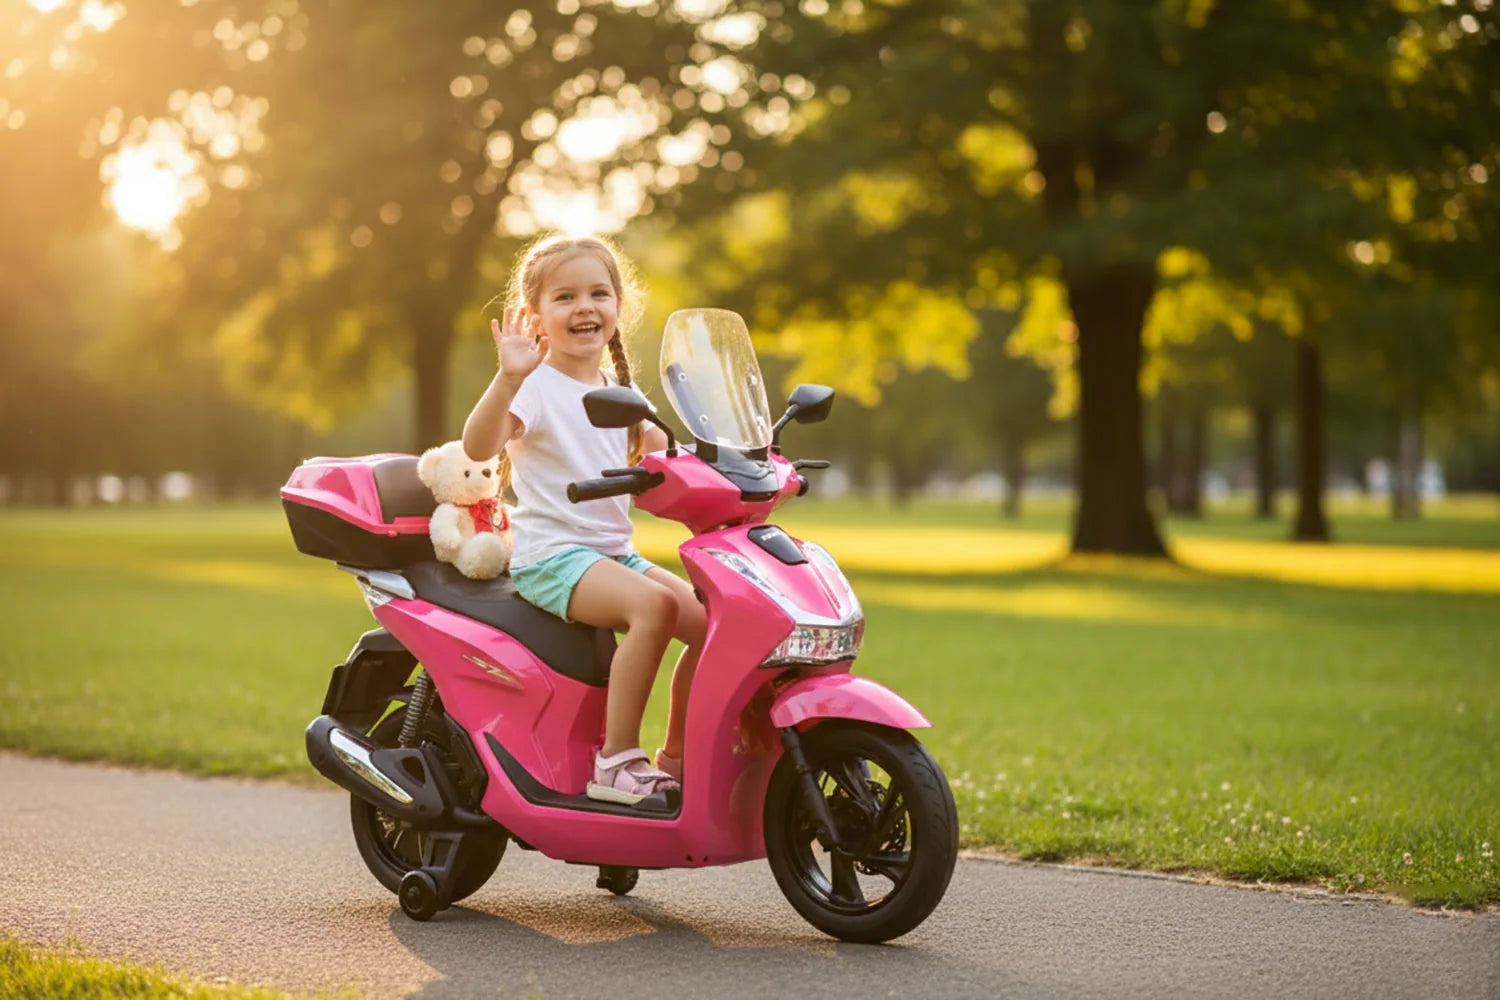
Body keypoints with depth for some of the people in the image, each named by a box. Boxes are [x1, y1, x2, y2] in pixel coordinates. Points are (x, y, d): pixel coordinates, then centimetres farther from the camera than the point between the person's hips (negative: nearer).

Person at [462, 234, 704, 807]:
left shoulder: (617, 388, 14)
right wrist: (509, 378, -43)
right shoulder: (537, 386, -10)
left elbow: (651, 443, 33)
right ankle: (617, 759, -25)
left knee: (710, 622, -6)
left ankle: (678, 757, 9)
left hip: (616, 553, 8)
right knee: (654, 605, -31)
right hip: (550, 555, -8)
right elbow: (478, 445, -29)